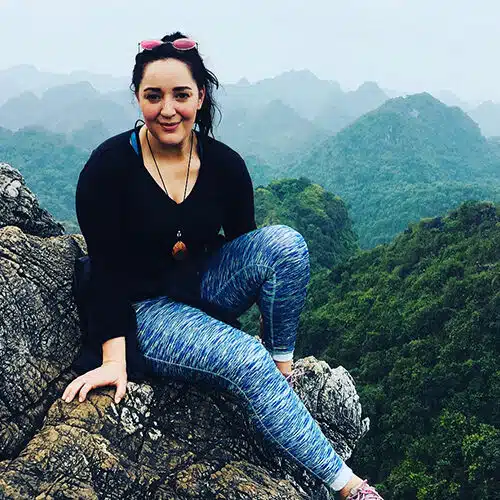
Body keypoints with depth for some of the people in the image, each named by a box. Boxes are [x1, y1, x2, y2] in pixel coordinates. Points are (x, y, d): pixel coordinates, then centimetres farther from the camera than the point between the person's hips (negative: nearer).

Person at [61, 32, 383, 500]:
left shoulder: (224, 164, -6)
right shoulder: (108, 167, -16)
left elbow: (246, 244, 1)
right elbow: (107, 270, -15)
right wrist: (114, 360, -22)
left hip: (206, 286, 4)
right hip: (145, 308, -4)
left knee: (285, 241, -23)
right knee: (248, 361, -28)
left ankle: (283, 364, -6)